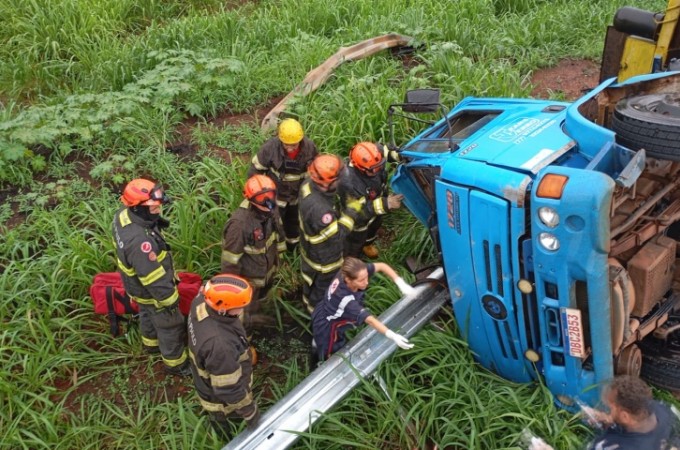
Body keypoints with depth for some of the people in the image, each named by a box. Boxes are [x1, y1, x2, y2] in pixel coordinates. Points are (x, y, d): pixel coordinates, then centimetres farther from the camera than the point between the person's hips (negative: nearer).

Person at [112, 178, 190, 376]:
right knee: (170, 325, 17)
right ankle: (175, 363, 40)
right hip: (151, 291, -8)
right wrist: (169, 299, -20)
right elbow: (154, 278, -33)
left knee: (148, 314, 35)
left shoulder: (123, 214, -19)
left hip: (137, 283, 9)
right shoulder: (139, 241, -45)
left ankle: (151, 343, 62)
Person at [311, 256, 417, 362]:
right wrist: (393, 336, -49)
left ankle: (318, 342, 64)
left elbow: (381, 266, -19)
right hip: (327, 327, -7)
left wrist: (401, 283, -29)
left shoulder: (346, 273, -28)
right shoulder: (344, 297, -46)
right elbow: (369, 320, -44)